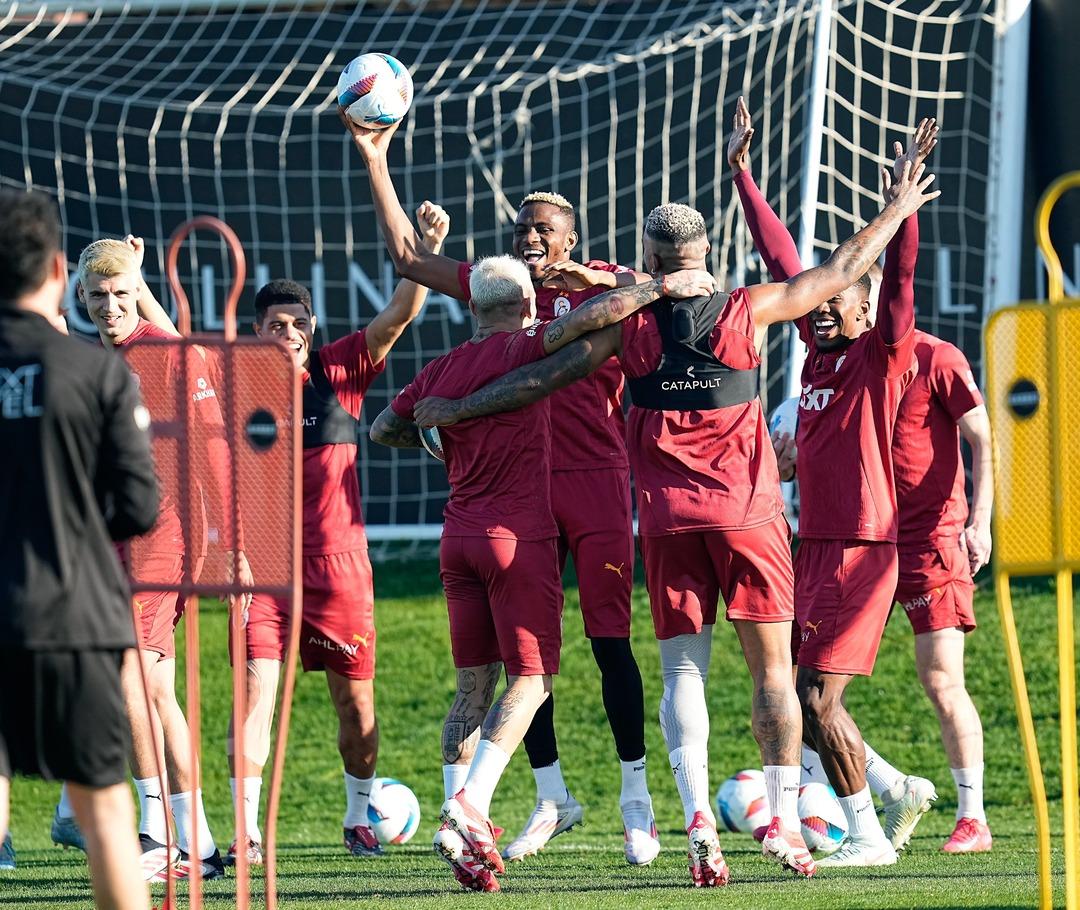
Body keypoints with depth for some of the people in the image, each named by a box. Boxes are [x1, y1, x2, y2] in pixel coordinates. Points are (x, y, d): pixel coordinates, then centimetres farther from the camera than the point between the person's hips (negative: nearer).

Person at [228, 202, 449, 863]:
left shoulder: (340, 372, 2)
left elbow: (400, 315, -6)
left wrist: (428, 249, -19)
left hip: (340, 560, 1)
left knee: (356, 698, 9)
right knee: (257, 691, -11)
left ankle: (360, 818, 26)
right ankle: (247, 831, -11)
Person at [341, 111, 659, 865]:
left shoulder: (602, 287, 2)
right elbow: (407, 256, 11)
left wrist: (593, 281, -28)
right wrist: (375, 162, 7)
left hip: (598, 483, -4)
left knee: (611, 641, -4)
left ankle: (637, 799, 4)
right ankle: (552, 798, 15)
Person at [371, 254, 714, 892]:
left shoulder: (441, 371, 10)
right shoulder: (522, 350, -7)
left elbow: (384, 428, 23)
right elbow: (586, 318, -22)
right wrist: (663, 287, -15)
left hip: (459, 538, 6)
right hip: (518, 534, -6)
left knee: (474, 686, 8)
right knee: (531, 681, -1)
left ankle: (463, 835, 0)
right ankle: (471, 805, -17)